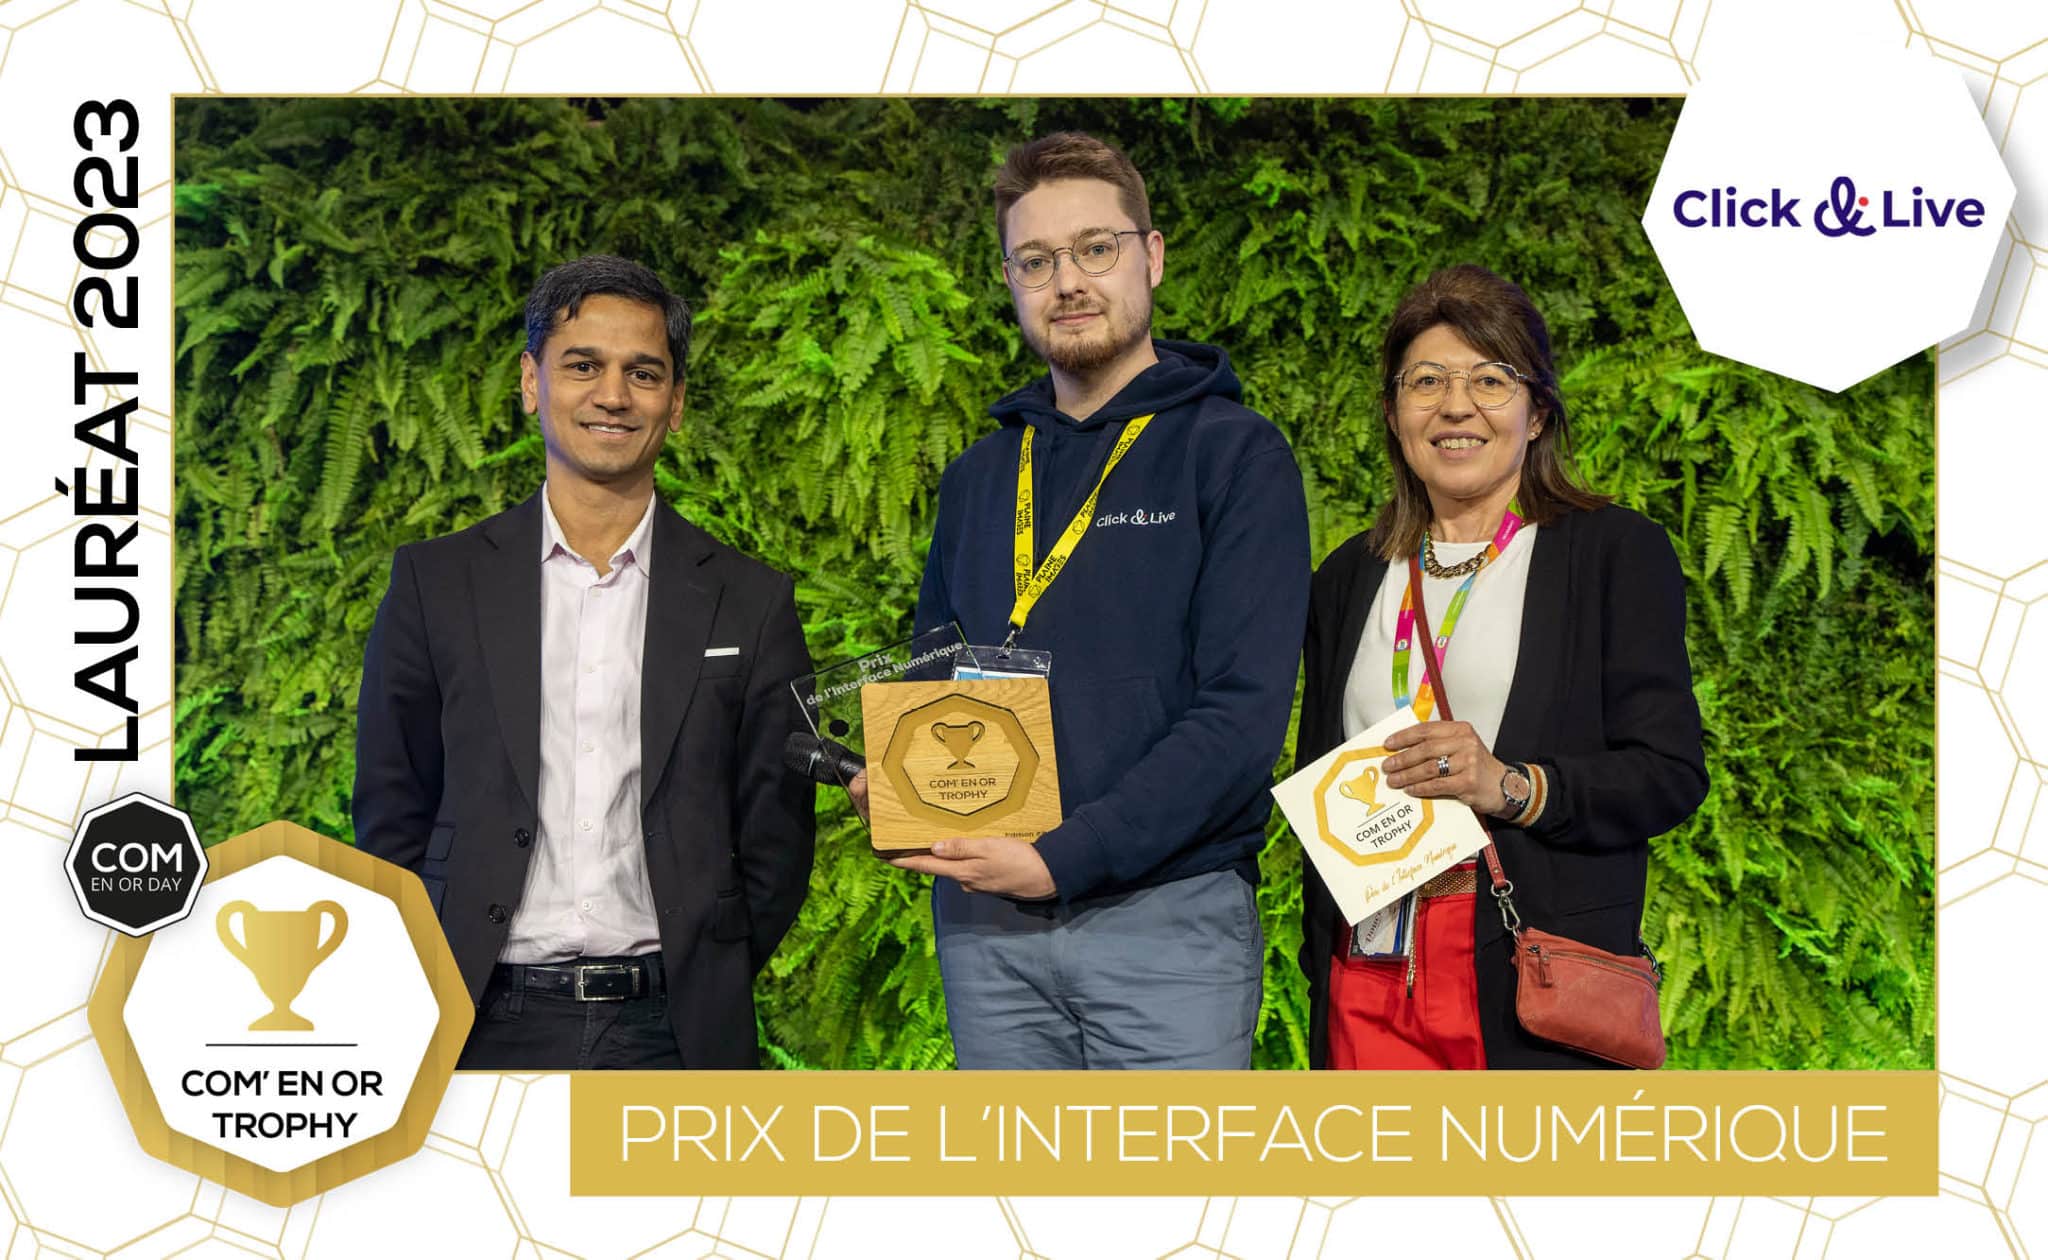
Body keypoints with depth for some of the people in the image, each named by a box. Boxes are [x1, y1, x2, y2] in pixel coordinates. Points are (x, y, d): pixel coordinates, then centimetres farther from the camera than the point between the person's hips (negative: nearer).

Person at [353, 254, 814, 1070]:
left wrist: (702, 990, 2)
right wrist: (437, 992, 2)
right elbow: (391, 822, 8)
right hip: (487, 1032, 0)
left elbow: (775, 839, 8)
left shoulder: (748, 603, 5)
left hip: (671, 1034, 0)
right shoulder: (435, 583, 5)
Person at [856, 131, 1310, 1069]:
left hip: (1168, 916, -5)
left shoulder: (1235, 454, -3)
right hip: (985, 924, 5)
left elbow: (1243, 715, -12)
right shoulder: (977, 478, 14)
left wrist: (1065, 857, -18)